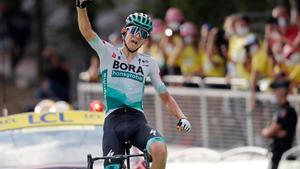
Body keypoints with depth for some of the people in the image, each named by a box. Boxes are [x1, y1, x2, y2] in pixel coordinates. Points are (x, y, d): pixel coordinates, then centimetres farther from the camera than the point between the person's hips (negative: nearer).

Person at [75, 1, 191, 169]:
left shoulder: (149, 63, 13)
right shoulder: (108, 53, 7)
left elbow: (166, 96, 16)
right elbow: (87, 32, -9)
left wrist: (182, 117, -2)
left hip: (138, 121, 1)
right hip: (113, 122, -1)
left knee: (160, 149, -30)